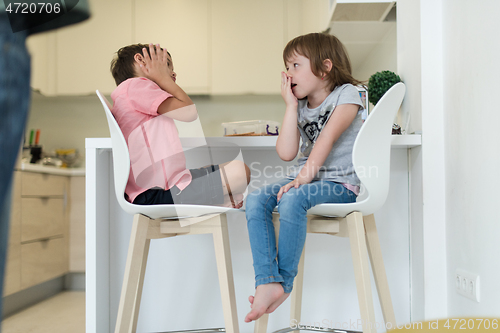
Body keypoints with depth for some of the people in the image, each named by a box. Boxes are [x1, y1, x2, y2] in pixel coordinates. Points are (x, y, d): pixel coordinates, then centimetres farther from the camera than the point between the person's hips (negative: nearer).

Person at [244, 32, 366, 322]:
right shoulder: (300, 106, 14)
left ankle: (284, 282, -19)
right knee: (255, 200, -20)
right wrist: (292, 105, -2)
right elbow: (287, 153, -1)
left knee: (292, 199, -34)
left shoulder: (347, 94, -1)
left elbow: (327, 138, -17)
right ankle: (267, 282, -27)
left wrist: (305, 176, -28)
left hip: (341, 183, -6)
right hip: (304, 179, 6)